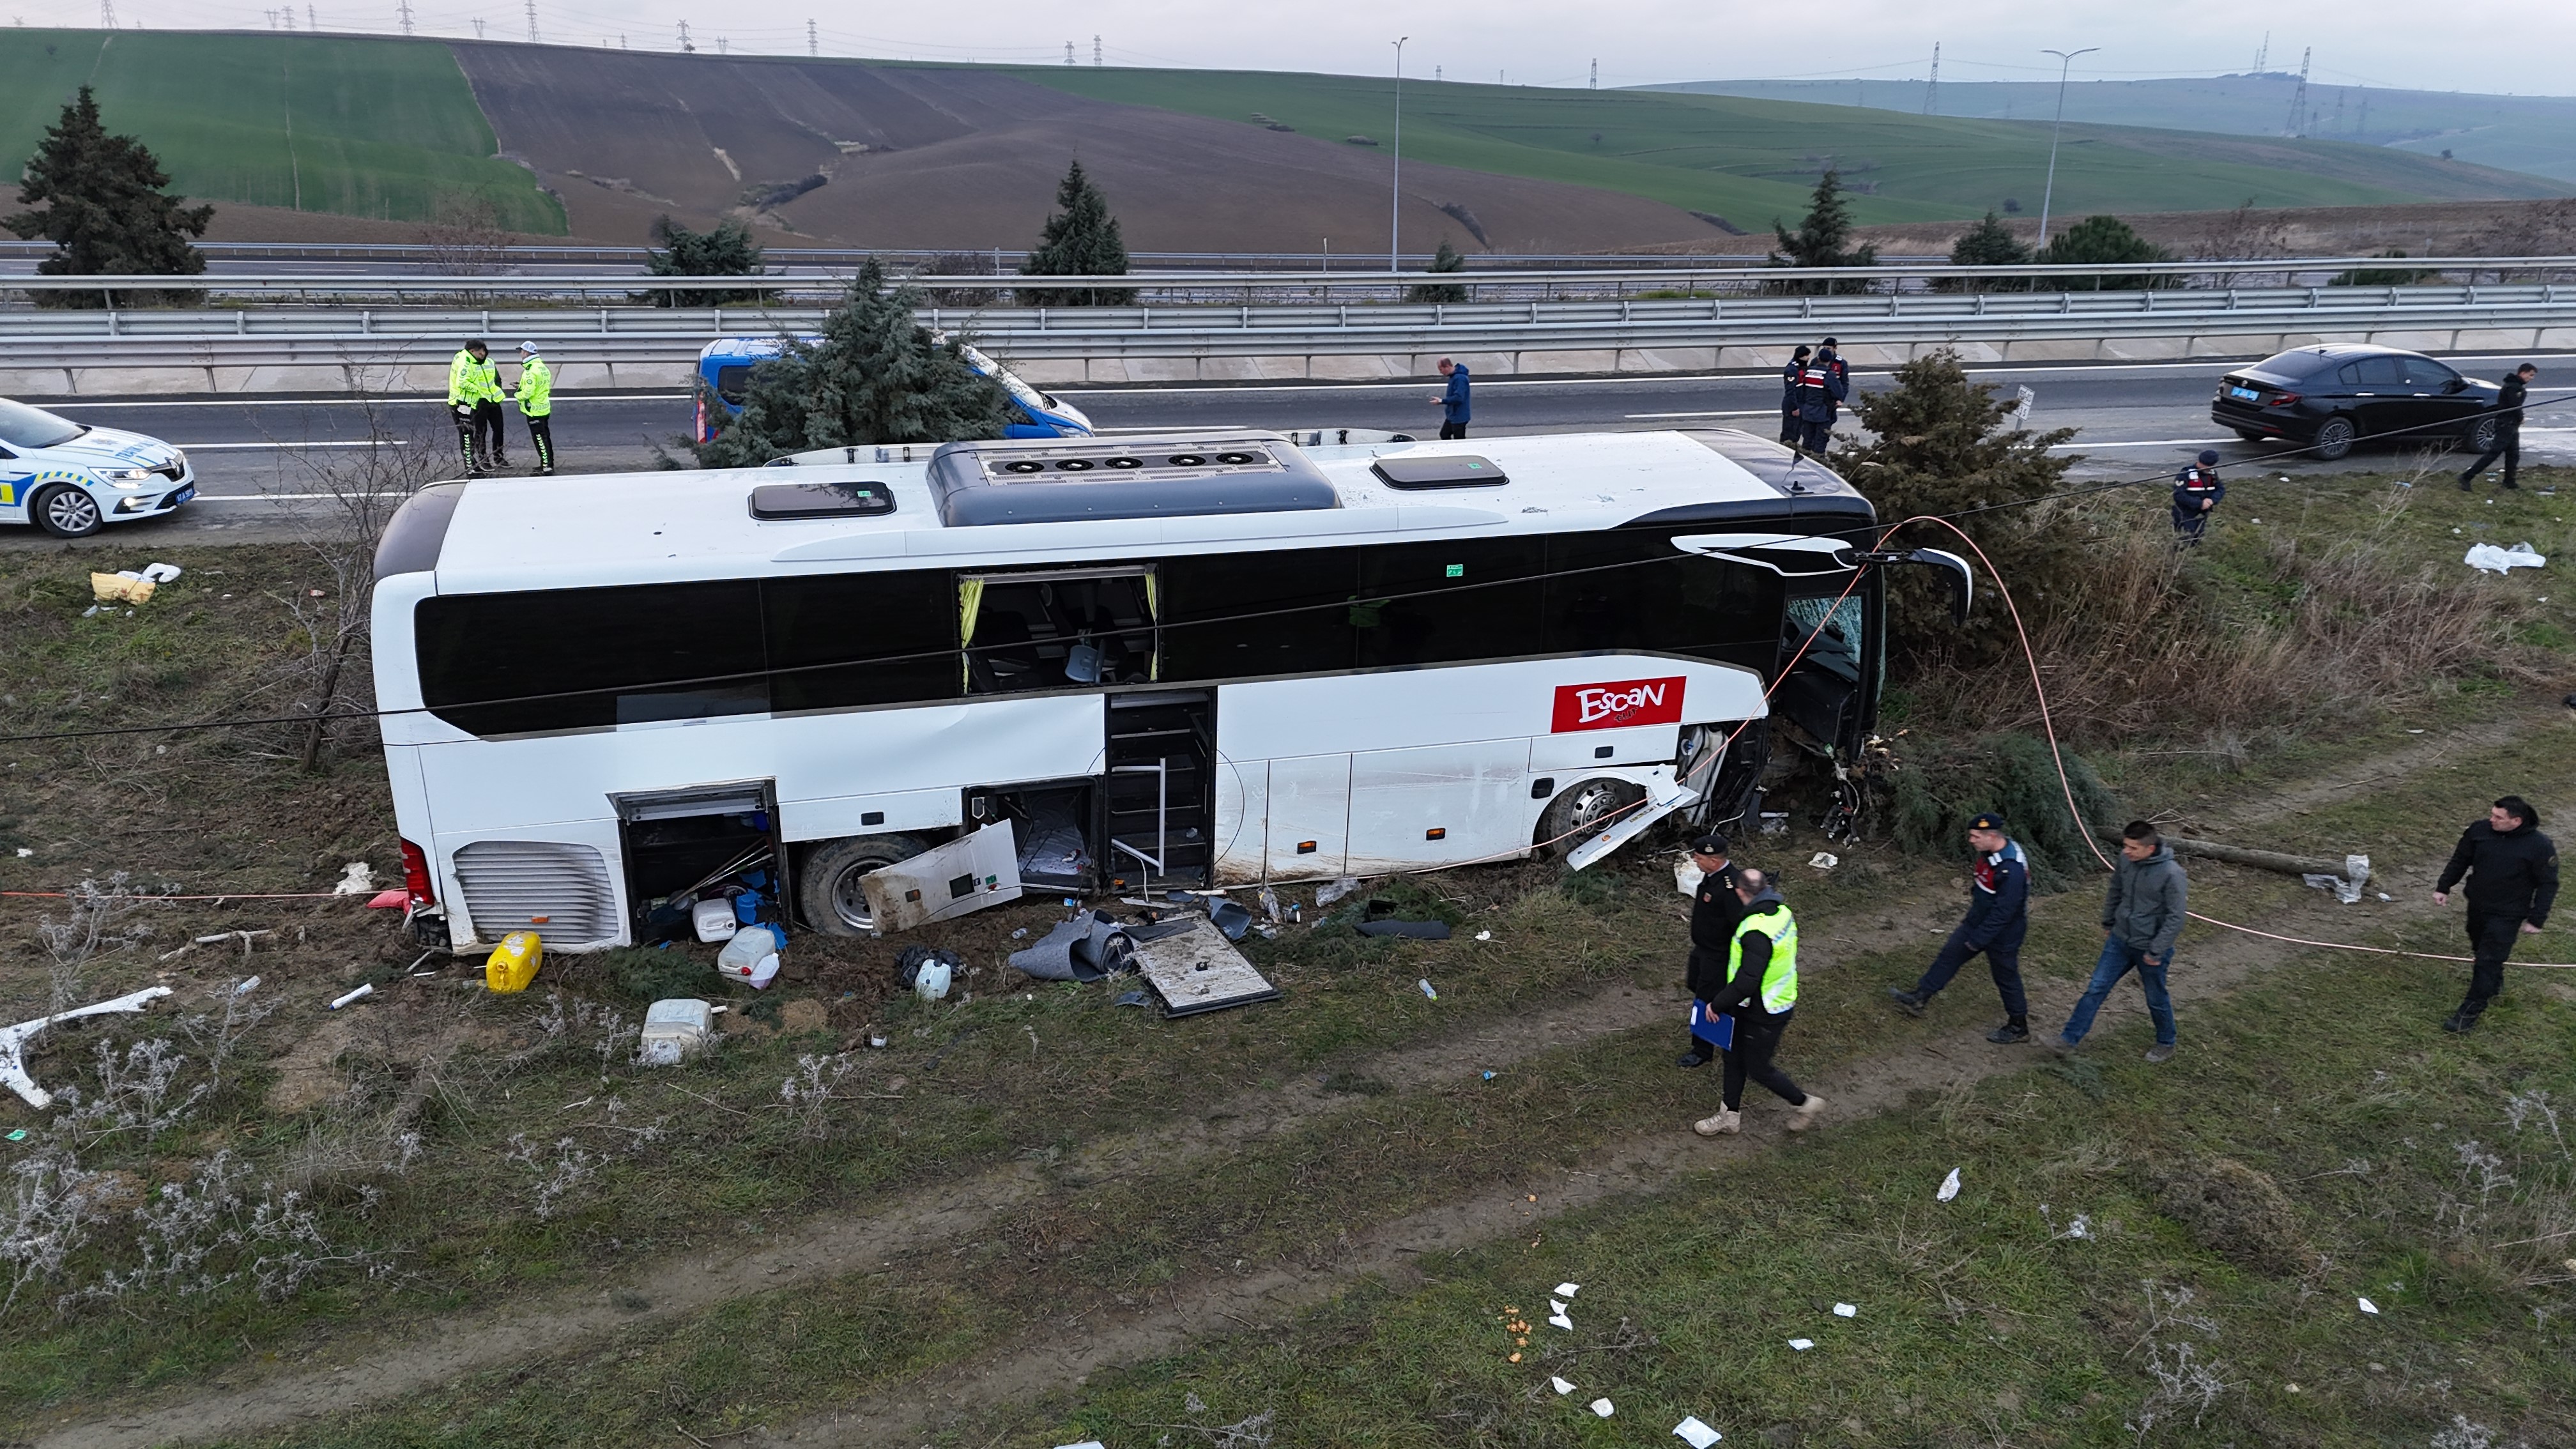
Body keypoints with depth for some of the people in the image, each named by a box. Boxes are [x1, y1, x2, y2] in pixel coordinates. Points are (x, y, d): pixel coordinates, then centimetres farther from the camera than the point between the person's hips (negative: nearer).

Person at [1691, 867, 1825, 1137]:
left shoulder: (1757, 933, -34)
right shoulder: (1783, 912, -4)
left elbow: (1746, 982, -32)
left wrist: (1717, 1003, -17)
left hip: (1763, 1015, -9)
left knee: (1758, 1068, 11)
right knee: (1735, 1056, 20)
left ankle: (1805, 1103, 30)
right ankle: (1730, 1115, 34)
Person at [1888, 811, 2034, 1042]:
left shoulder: (2012, 870, -34)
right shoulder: (1991, 852, -6)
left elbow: (2003, 912, -29)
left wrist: (1977, 940, -22)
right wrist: (1971, 917, 21)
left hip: (2002, 932, -9)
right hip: (1979, 920, 9)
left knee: (2006, 977, 9)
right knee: (1950, 954, 13)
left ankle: (2018, 1027, 28)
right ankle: (1919, 999, 23)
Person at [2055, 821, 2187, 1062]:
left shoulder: (2171, 874, -26)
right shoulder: (2125, 861, -8)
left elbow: (2175, 918, -21)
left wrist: (2156, 952, -17)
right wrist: (2108, 924, 17)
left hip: (2150, 949, -5)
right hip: (2120, 941, 5)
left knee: (2156, 999, 15)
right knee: (2096, 989, 5)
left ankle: (2166, 1045, 39)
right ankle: (2070, 1039, 10)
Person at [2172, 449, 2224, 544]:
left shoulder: (2213, 474, 1)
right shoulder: (2186, 474, -20)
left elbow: (2221, 489, 3)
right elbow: (2178, 495, -26)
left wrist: (2212, 500, -20)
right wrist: (2199, 503, -29)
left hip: (2202, 516, 7)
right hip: (2185, 517, -7)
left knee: (2196, 543, 17)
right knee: (2184, 546, -10)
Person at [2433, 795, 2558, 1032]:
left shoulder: (2540, 846, -18)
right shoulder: (2480, 830, -8)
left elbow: (2548, 885, -9)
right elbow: (2460, 860, 7)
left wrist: (2536, 920, -9)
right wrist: (2443, 887, 4)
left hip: (2506, 915, -5)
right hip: (2477, 906, 5)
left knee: (2488, 960, -6)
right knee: (2480, 952, 22)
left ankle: (2471, 1011, 1)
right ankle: (2494, 986, 48)